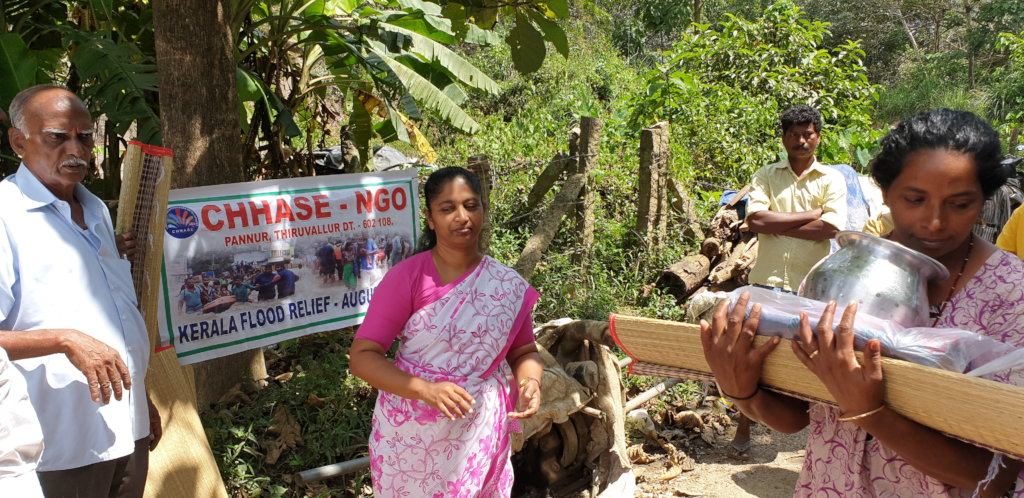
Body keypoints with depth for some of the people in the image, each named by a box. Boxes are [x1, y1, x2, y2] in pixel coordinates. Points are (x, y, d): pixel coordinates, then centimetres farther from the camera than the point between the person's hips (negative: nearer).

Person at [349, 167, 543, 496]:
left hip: (478, 435, 2)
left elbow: (524, 351, 8)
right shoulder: (407, 277, -14)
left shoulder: (509, 286, -4)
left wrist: (529, 382, -15)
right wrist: (427, 389, -29)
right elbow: (363, 356, -15)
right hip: (409, 433, -2)